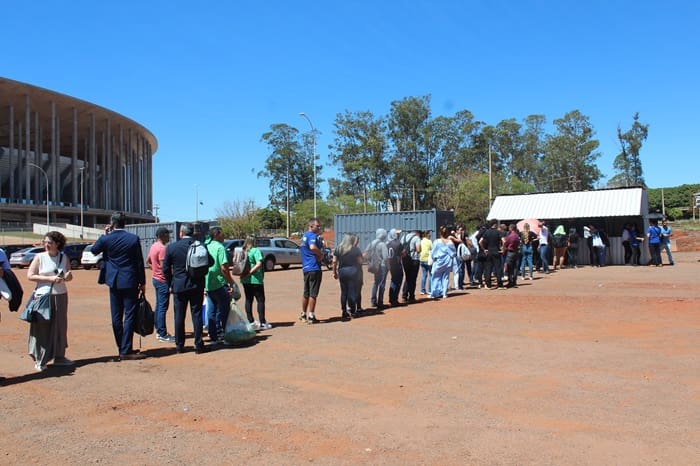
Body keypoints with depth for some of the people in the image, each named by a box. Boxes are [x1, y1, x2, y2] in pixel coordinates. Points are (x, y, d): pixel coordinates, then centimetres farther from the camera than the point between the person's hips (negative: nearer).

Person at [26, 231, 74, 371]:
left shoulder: (64, 257, 7)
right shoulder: (39, 257, -2)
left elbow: (69, 277, 14)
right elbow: (30, 276, -6)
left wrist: (67, 276, -10)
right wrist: (50, 278, -15)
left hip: (61, 296, 4)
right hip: (44, 296, -4)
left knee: (60, 326, 9)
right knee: (42, 327, -4)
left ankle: (59, 356, 19)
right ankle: (40, 360, 3)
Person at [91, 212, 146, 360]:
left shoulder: (105, 239, -5)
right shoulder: (134, 239, -9)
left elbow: (94, 250, 15)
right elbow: (139, 262, -5)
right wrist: (142, 282, 3)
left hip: (114, 282, 3)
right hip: (130, 282, -3)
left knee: (116, 317, 12)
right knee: (130, 316, 1)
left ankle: (123, 348, 20)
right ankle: (126, 350, -1)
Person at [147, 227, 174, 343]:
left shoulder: (154, 246, 11)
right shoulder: (162, 248, -19)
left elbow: (148, 261, 21)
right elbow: (164, 267, -23)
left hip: (156, 279, 10)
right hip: (162, 281, -10)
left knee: (158, 306, 15)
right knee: (163, 307, -7)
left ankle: (159, 331, 23)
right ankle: (162, 334, -4)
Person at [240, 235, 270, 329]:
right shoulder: (256, 251, -10)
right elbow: (259, 264, -21)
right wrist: (249, 273, -19)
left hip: (245, 280, 6)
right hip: (255, 280, -6)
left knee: (248, 300, 14)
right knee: (260, 300, 2)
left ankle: (251, 321, 20)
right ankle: (262, 323, 0)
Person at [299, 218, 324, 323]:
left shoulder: (304, 236, 18)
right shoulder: (312, 236, -13)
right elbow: (313, 247, -32)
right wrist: (321, 254, -16)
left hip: (305, 268, 9)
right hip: (314, 268, -9)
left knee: (306, 293, 17)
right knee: (313, 294, -3)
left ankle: (303, 315, 25)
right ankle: (311, 316, 0)